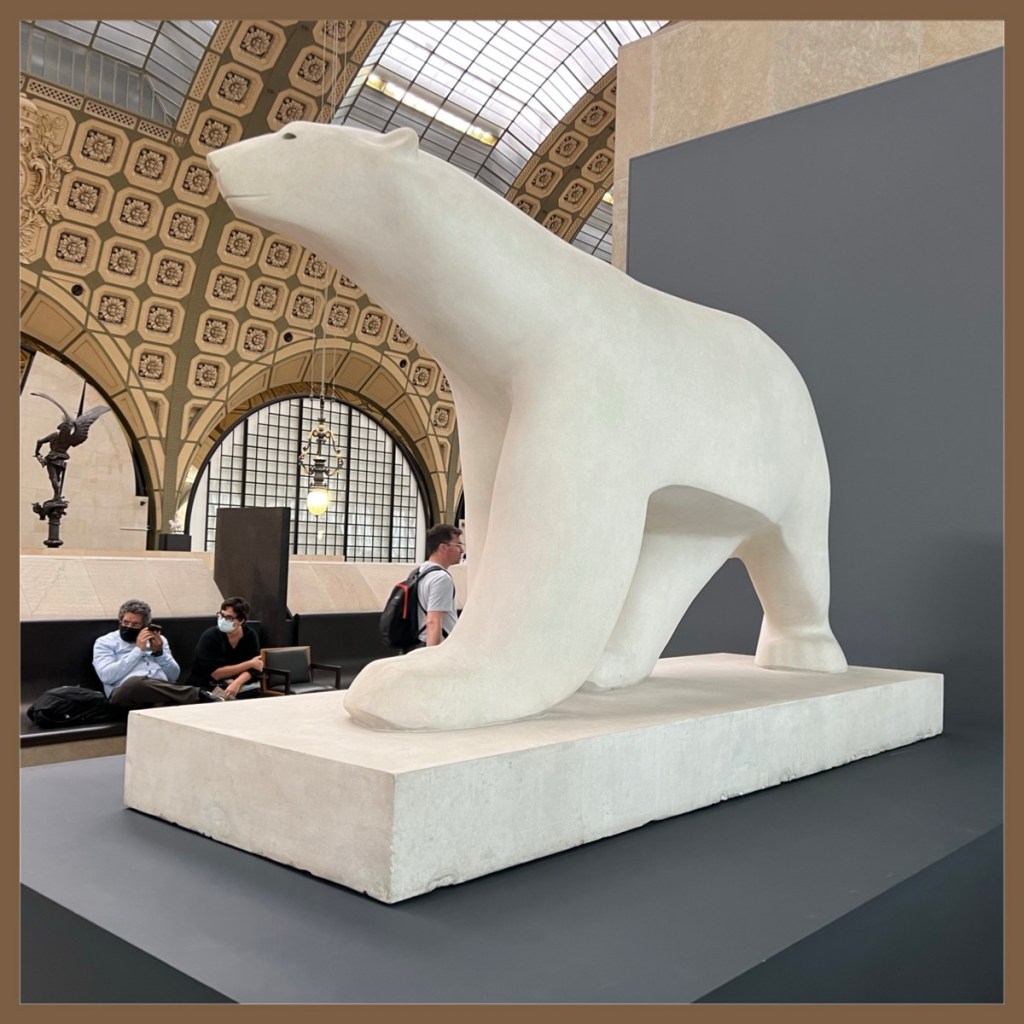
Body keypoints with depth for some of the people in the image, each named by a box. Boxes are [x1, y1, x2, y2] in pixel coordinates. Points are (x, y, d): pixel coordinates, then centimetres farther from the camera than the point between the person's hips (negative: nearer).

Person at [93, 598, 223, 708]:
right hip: (126, 693, -2)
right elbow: (107, 676, -4)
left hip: (161, 691, 3)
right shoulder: (105, 642, 16)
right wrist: (138, 650, -2)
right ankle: (198, 695, -36)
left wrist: (159, 652, 4)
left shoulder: (158, 639, 26)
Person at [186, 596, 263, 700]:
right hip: (205, 688, -4)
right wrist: (249, 663, -17)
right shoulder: (209, 636, -14)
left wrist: (237, 683, -30)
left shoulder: (250, 635, -2)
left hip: (235, 686, 4)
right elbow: (216, 674, -18)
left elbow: (253, 668, -9)